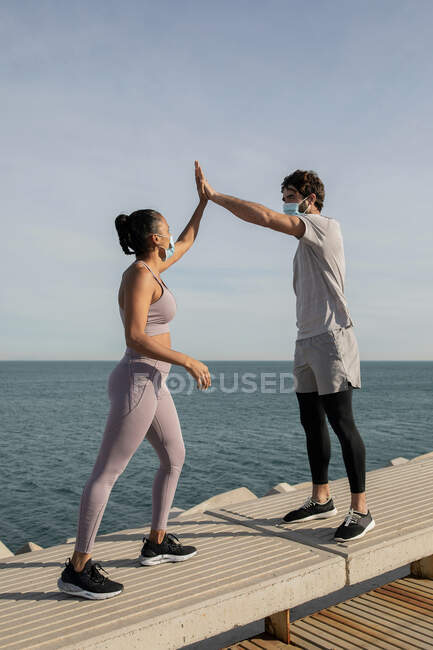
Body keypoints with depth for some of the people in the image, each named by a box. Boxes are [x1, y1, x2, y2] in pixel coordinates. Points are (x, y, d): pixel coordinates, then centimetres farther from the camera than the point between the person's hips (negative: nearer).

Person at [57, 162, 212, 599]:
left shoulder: (148, 268, 12)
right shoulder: (141, 275, -15)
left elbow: (185, 244, 29)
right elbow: (136, 338, -23)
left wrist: (204, 200, 32)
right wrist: (188, 361, -20)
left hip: (151, 383, 10)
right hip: (138, 382, -10)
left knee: (175, 458, 19)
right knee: (107, 474, -5)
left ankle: (156, 543, 30)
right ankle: (77, 569, 5)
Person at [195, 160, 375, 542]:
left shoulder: (327, 226, -8)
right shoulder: (307, 242, 20)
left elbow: (263, 217, -19)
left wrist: (214, 195, -14)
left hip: (331, 338, -9)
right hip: (308, 340, 9)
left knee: (341, 423, -8)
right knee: (312, 423, 12)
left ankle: (361, 510, 1)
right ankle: (321, 499, 23)